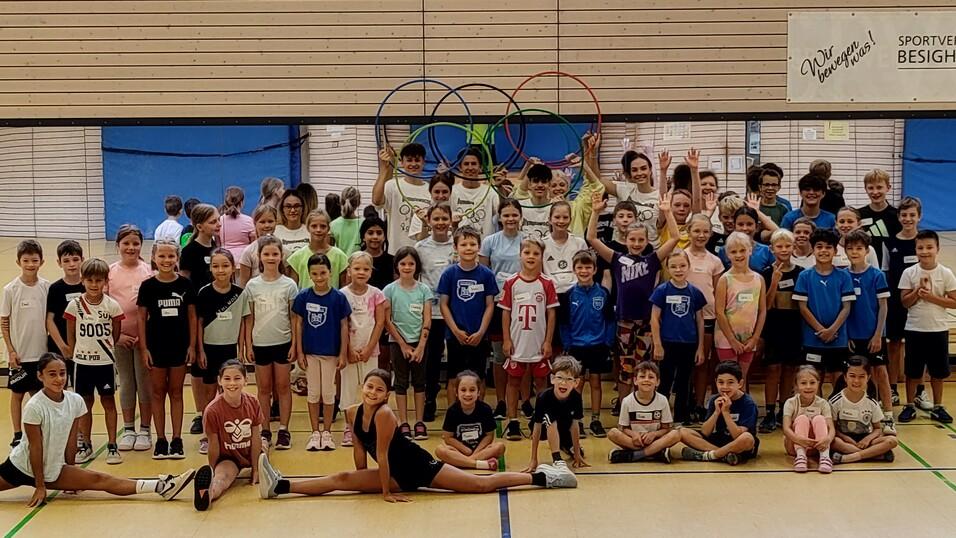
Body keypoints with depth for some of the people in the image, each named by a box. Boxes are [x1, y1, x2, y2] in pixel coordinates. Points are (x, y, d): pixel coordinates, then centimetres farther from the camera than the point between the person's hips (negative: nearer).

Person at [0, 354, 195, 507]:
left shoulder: (75, 401, -7)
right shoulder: (34, 407, -24)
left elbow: (71, 441, 1)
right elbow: (35, 448, -20)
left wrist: (71, 476, 6)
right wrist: (40, 486, -15)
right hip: (22, 468, -2)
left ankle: (161, 487, -14)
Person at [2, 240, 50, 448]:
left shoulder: (47, 287, -3)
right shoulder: (11, 289, -9)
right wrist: (11, 351, -7)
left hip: (41, 352, 2)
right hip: (19, 353, -2)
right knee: (18, 393, 9)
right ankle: (17, 435, 20)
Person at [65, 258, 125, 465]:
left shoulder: (112, 306, -6)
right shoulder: (74, 305, -6)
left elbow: (116, 335, 5)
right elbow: (71, 336, 3)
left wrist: (106, 350, 4)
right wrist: (74, 355, 4)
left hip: (105, 362, -1)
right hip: (82, 362, 1)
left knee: (108, 402, 6)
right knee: (85, 403, 10)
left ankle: (112, 446, 12)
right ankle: (86, 446, 21)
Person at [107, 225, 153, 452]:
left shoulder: (149, 270, -2)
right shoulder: (110, 272, 1)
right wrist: (116, 334, -8)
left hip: (144, 336, -1)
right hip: (119, 337, 1)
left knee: (144, 382, 5)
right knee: (126, 383, 11)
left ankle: (144, 430, 15)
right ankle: (128, 430, 21)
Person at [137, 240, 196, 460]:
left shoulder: (185, 284, -2)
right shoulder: (148, 286, -4)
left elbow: (192, 316, 3)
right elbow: (142, 318, 0)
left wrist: (192, 345, -1)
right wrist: (143, 348, -4)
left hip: (179, 345, 0)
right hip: (156, 346, 0)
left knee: (176, 392, 8)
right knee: (158, 393, 8)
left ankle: (177, 439, 14)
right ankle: (160, 440, 16)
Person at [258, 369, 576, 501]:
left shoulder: (384, 414, -27)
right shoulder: (352, 413, -5)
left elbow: (382, 454, -23)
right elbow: (359, 449, 4)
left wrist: (386, 492, -18)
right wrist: (363, 484, 8)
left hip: (418, 466, -6)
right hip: (397, 474, 6)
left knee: (482, 485, -6)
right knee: (340, 479, -4)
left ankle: (541, 477, 0)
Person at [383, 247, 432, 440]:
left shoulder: (424, 290, 1)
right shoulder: (390, 290, -3)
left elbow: (427, 320, -2)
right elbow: (387, 321, -5)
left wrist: (420, 346, -10)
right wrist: (403, 345, -8)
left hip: (419, 342, 1)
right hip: (398, 342, -1)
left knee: (419, 382, 6)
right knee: (401, 382, 4)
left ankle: (420, 423, 11)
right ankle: (403, 424, 9)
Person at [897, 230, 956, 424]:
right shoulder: (909, 273, -4)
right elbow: (905, 302, -3)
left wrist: (932, 297, -16)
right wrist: (918, 290, -17)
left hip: (938, 329, 0)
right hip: (914, 329, 0)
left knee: (938, 371, 9)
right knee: (912, 371, 7)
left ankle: (937, 407, 23)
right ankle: (910, 406, 20)